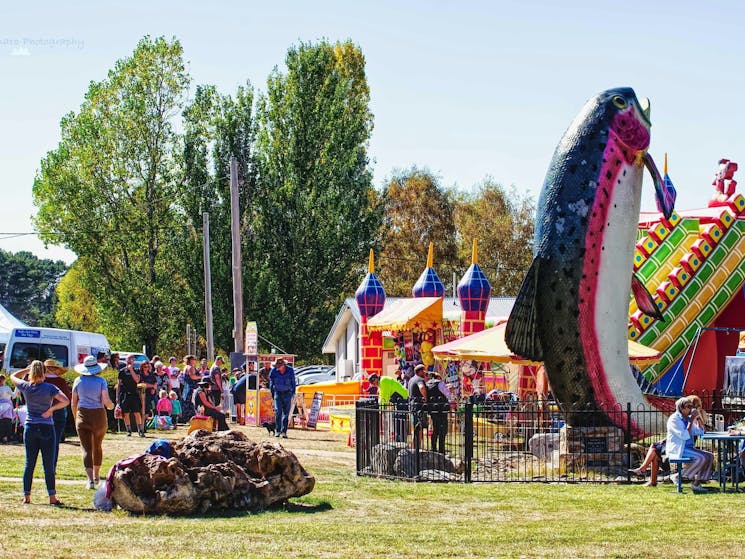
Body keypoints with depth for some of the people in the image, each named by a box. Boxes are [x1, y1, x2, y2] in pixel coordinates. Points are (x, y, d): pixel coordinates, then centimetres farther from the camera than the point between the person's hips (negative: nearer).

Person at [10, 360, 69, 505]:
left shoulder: (25, 387, -2)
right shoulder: (49, 388, -9)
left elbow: (13, 376, 18)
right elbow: (66, 401, -17)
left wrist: (28, 369, 15)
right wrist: (51, 409, -9)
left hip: (29, 428, 3)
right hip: (47, 428, -2)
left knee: (29, 464, 10)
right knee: (48, 465, 0)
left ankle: (26, 496, 11)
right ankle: (52, 497, 0)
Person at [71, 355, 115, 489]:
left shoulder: (78, 381, 0)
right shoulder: (101, 381, -6)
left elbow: (74, 403, 4)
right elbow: (106, 401, -14)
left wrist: (76, 418, 17)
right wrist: (112, 406, 9)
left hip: (82, 416, 0)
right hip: (99, 415, 0)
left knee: (86, 449, -1)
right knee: (97, 446, 19)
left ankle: (90, 479, -16)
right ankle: (96, 476, 33)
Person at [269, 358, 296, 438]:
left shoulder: (290, 370, -6)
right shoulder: (274, 371, -4)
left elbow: (293, 382, 6)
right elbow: (271, 383, 8)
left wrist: (293, 393, 5)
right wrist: (272, 394, 8)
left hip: (287, 393, 0)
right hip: (277, 393, 0)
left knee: (286, 413, -2)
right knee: (278, 411, -11)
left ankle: (284, 432, 1)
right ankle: (277, 430, -4)